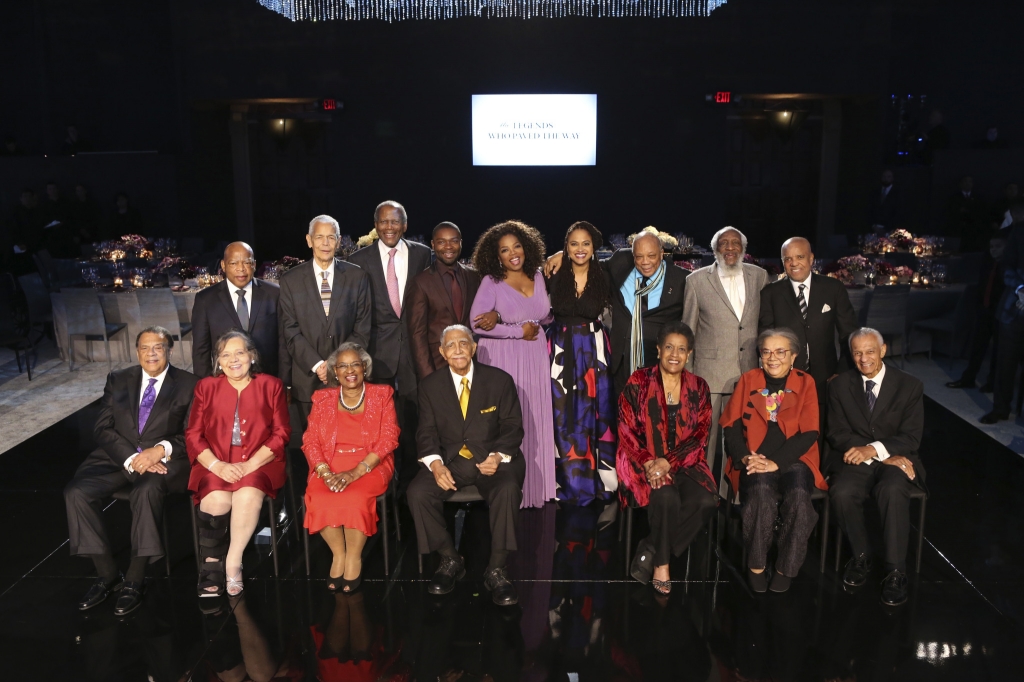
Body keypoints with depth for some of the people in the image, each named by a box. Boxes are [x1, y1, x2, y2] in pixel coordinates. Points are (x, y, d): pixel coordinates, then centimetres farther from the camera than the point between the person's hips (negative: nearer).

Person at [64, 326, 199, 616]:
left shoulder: (188, 384, 5)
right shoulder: (118, 379, 13)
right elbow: (103, 429, 4)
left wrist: (161, 450, -21)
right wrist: (132, 458, -14)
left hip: (164, 458, -4)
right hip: (118, 457, 4)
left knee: (147, 490, -36)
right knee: (76, 492, -22)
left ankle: (134, 580, -23)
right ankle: (106, 573, -7)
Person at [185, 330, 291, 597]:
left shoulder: (271, 385, 9)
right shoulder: (206, 387, 14)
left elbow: (281, 434, 2)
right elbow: (193, 435, 7)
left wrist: (249, 465, -12)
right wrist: (218, 466, -11)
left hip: (259, 463, -1)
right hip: (215, 464, 1)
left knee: (248, 496, -32)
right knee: (216, 499, -29)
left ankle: (233, 562, -17)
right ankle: (212, 569, -12)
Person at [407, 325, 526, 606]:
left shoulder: (500, 380, -1)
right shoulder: (430, 385, 4)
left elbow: (513, 427, 0)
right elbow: (427, 432, 3)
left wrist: (498, 456, -19)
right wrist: (436, 464, -17)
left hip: (493, 459, -2)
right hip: (450, 459, 2)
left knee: (508, 490, -34)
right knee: (417, 493, -25)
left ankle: (496, 570, -16)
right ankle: (450, 560, -3)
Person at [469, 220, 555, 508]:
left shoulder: (537, 275, 6)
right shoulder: (491, 281, -8)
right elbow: (477, 323, -17)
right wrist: (519, 330, -13)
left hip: (535, 359, 5)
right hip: (503, 359, -5)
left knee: (536, 422, 9)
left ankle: (535, 486, 21)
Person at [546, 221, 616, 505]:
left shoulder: (602, 278, 2)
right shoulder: (555, 276, 0)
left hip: (593, 350, 1)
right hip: (561, 350, 0)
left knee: (594, 412, 2)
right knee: (562, 413, 0)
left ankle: (598, 479, 12)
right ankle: (567, 480, 10)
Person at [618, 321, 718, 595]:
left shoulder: (698, 387, 7)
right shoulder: (639, 382, -1)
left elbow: (700, 435, 0)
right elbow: (626, 430, -5)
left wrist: (668, 462, -17)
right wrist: (649, 463, -21)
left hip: (683, 462, 3)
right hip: (644, 462, -3)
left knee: (707, 500, -26)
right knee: (666, 496, -34)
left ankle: (651, 551, -11)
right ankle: (661, 563, -11)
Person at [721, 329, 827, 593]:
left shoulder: (805, 383, 6)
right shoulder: (748, 380, 10)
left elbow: (809, 433, -3)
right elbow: (731, 425, 6)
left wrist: (775, 462, -15)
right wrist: (745, 457, -12)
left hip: (793, 460, 0)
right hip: (754, 461, 0)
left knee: (798, 494, -31)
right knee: (761, 490, -32)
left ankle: (785, 568, -12)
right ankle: (756, 565, -15)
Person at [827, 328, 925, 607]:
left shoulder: (909, 386, 3)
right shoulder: (840, 385, 6)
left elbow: (911, 438, -3)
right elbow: (837, 435, 0)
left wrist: (874, 449, -22)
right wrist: (885, 457, -12)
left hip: (896, 461, -1)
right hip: (856, 460, 1)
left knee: (893, 491, -36)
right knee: (842, 494, -31)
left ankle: (896, 571, -24)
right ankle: (861, 555, -6)